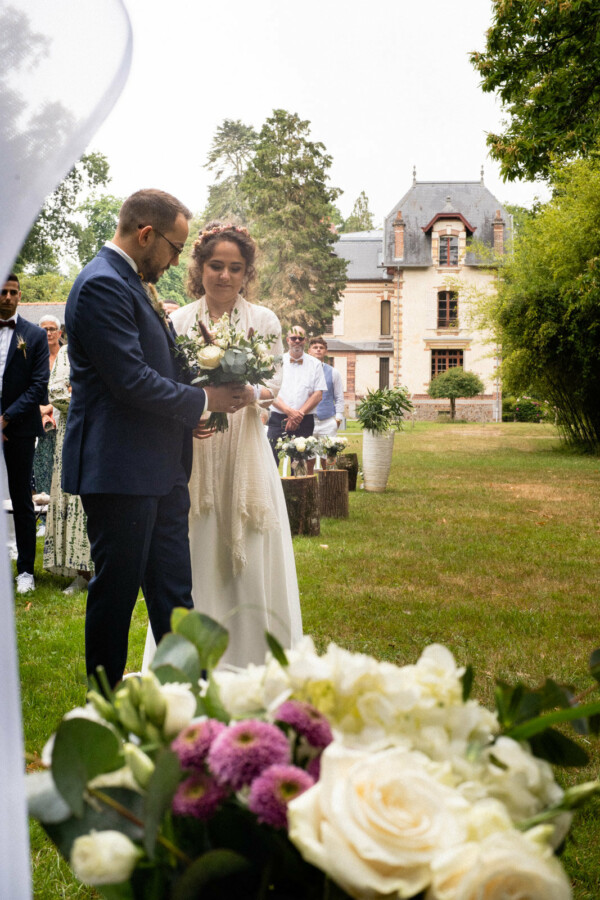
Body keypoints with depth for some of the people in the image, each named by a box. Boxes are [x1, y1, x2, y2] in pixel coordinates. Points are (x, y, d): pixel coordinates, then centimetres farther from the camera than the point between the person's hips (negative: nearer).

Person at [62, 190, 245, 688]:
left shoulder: (129, 284, 17)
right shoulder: (102, 285, -15)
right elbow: (131, 379, -21)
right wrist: (203, 400, -10)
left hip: (160, 472, 10)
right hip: (120, 472, -10)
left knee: (173, 591, 13)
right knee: (116, 591, 3)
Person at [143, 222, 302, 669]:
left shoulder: (264, 321, 5)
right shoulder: (178, 321, 6)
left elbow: (275, 381, 3)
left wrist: (250, 394, -19)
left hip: (245, 447, 0)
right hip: (192, 449, 1)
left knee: (249, 553, 1)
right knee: (195, 551, 2)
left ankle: (253, 661, 13)